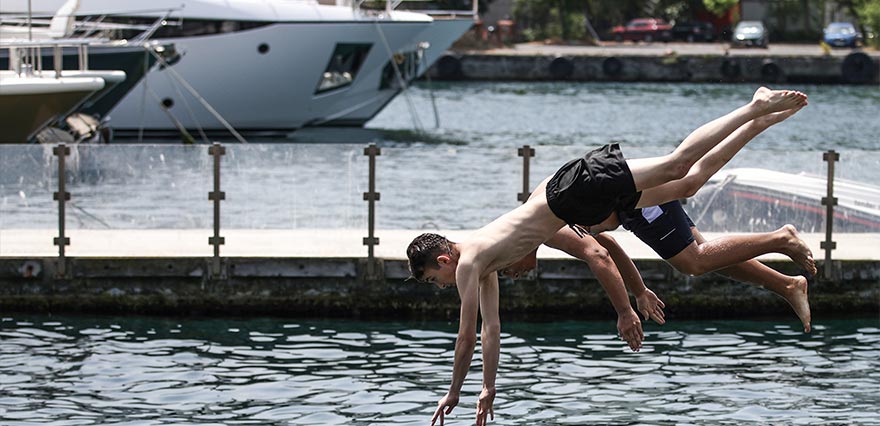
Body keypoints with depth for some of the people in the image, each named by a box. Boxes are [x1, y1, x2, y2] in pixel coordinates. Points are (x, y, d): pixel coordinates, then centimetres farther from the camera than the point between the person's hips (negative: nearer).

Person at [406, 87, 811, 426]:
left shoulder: (467, 263, -9)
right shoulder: (485, 266, 15)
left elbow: (466, 337, -8)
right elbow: (491, 328, 24)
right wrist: (489, 387, 25)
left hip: (579, 183, -7)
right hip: (584, 206, 7)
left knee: (674, 166, -13)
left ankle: (757, 107, -14)